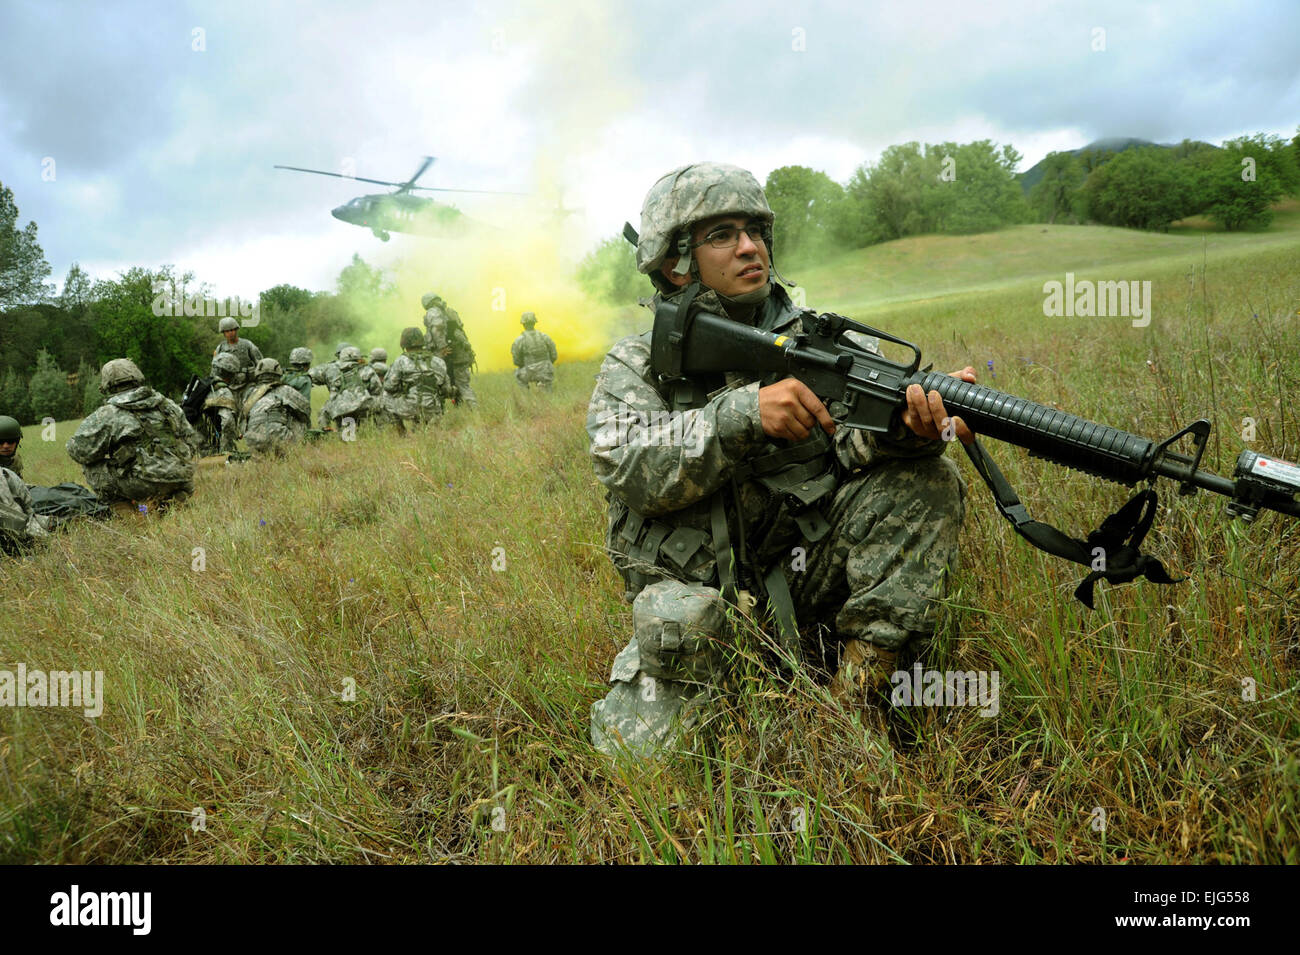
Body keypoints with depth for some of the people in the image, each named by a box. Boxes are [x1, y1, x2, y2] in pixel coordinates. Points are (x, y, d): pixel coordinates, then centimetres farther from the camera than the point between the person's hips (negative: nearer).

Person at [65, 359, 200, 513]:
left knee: (91, 466, 11)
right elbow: (191, 440, 20)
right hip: (182, 481, 5)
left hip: (145, 483, -5)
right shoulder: (167, 404, 14)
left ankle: (123, 508, 3)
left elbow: (79, 450, -1)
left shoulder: (107, 414, 0)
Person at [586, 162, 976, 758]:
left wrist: (909, 426, -34)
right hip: (696, 601, -2)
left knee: (924, 481, -19)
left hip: (806, 574, 2)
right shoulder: (635, 367, 1)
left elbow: (854, 441, -9)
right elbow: (628, 467, -18)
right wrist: (744, 412, -31)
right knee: (640, 751, -24)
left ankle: (854, 693, -13)